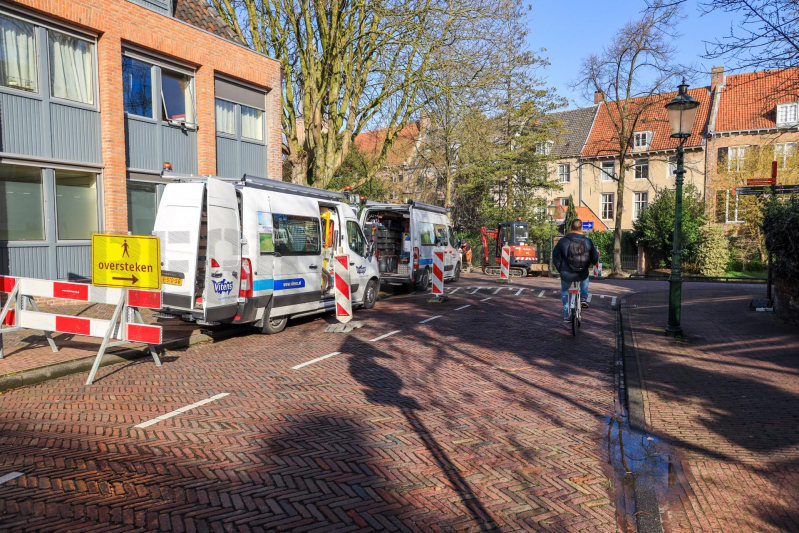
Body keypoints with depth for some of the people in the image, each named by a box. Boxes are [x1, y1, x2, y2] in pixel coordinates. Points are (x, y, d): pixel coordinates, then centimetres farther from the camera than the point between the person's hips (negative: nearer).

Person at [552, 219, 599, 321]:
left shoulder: (563, 241, -8)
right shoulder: (588, 241, -4)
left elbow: (555, 257, -4)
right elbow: (595, 259, 2)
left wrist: (560, 269, 12)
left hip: (567, 275, -1)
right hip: (582, 274, 1)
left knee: (564, 291, 26)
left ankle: (566, 314, 27)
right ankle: (584, 298, 30)